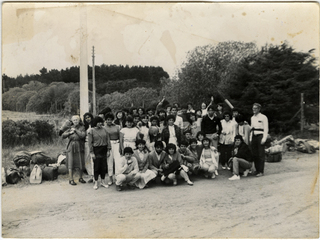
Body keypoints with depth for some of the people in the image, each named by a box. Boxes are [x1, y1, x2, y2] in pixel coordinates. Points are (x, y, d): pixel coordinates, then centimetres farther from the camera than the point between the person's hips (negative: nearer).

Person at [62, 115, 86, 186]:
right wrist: (70, 133, -9)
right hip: (71, 147, 1)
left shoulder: (82, 127, 2)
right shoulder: (70, 128, 9)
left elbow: (82, 135, -15)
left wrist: (76, 130, -9)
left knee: (81, 163, 4)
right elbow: (63, 135, 4)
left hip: (79, 147, -1)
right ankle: (71, 179, 2)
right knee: (71, 163, -4)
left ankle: (80, 178, 22)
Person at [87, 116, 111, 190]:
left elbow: (108, 140, 7)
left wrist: (108, 150, 2)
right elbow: (90, 142, -5)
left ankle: (103, 181, 21)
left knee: (104, 166, 8)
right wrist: (91, 152, -9)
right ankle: (96, 183, 13)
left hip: (104, 150, 3)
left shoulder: (104, 129, 6)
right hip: (96, 150, -3)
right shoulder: (91, 131, -4)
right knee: (96, 166, 1)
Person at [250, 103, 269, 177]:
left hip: (260, 136, -6)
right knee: (254, 154, 5)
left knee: (261, 154, -6)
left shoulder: (263, 117, -4)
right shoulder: (252, 118, 16)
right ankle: (257, 170, 16)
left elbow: (266, 129, -7)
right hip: (254, 137, 6)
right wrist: (251, 138, 13)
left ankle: (261, 171, -1)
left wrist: (264, 138, -14)